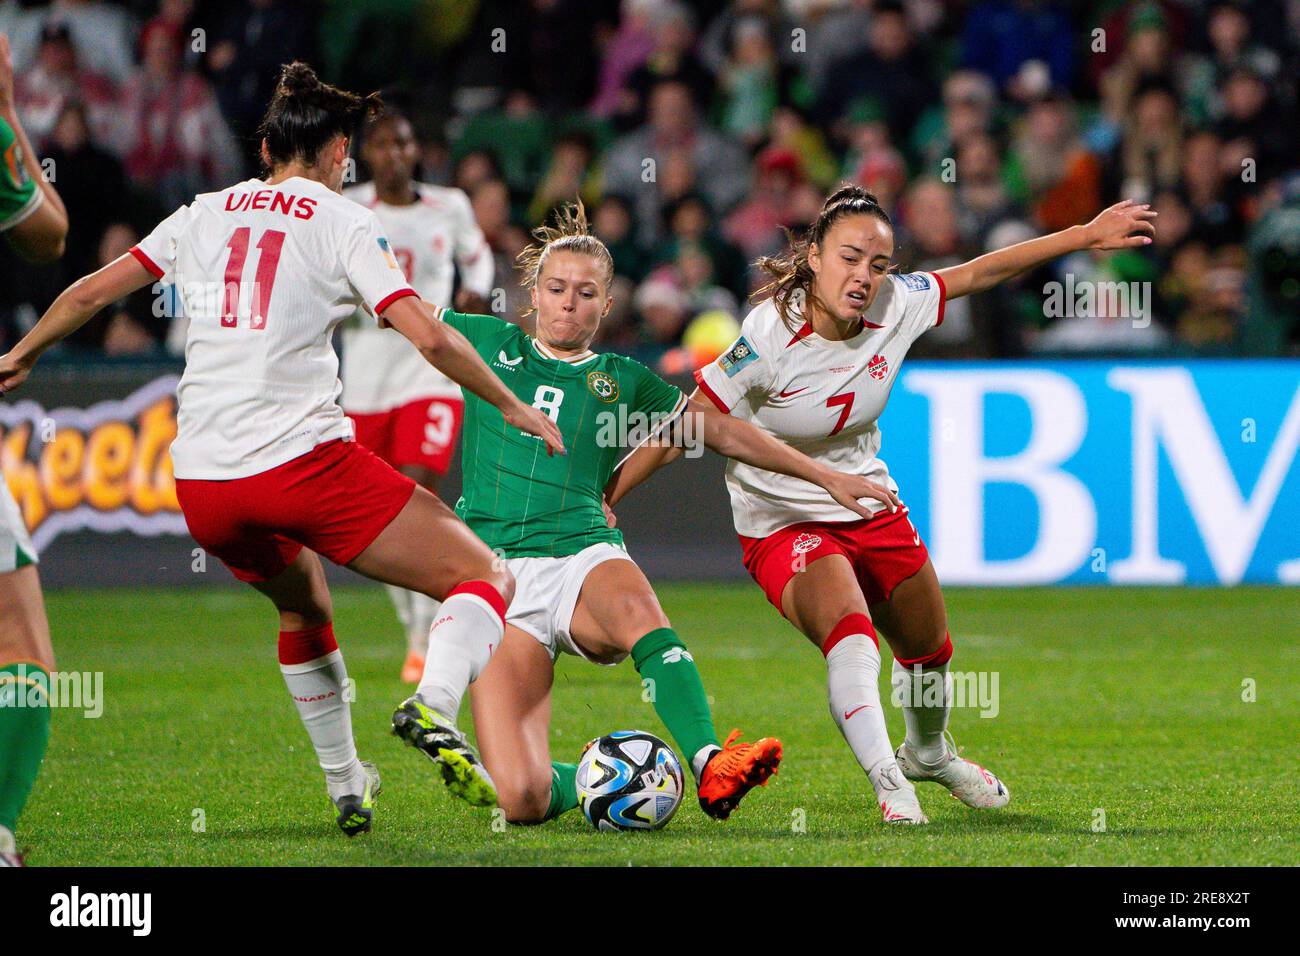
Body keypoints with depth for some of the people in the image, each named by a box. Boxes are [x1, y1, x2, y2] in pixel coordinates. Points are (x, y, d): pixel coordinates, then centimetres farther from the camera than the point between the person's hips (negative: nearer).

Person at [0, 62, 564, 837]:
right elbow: (427, 336, -7)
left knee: (303, 609, 34)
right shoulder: (342, 222, 2)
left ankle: (347, 790, 33)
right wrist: (511, 406, 5)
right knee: (486, 581, -1)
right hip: (305, 460, -5)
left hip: (201, 484, 6)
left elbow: (91, 292, 18)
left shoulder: (205, 214, 15)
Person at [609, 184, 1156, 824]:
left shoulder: (895, 308, -16)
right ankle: (888, 785, -34)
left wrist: (1087, 235, 1)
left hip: (869, 504, 6)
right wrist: (604, 499, -21)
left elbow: (979, 273, -1)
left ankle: (928, 753, 51)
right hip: (782, 523, -6)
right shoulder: (769, 336, -28)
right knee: (850, 635, -33)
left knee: (929, 650, 22)